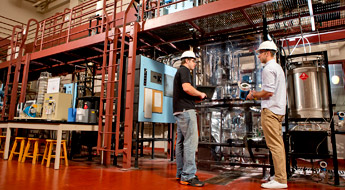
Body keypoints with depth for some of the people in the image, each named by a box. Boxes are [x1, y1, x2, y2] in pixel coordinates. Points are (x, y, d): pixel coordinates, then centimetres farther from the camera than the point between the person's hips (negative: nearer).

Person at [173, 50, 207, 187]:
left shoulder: (179, 71, 26)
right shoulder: (184, 70, -4)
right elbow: (186, 88, -22)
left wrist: (196, 98, 16)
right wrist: (200, 94, -7)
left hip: (179, 111, 11)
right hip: (186, 109, -11)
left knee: (181, 142, 9)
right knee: (190, 141, -11)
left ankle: (180, 174, 15)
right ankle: (188, 176, -10)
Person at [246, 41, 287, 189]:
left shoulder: (268, 68, -12)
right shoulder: (278, 67, 21)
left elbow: (268, 92, -20)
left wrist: (253, 95, -4)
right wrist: (257, 94, 20)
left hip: (270, 110, -11)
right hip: (278, 109, 11)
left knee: (274, 145, -8)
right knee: (278, 143, 12)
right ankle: (280, 176, 20)